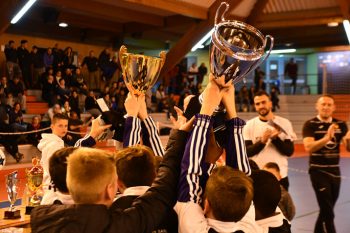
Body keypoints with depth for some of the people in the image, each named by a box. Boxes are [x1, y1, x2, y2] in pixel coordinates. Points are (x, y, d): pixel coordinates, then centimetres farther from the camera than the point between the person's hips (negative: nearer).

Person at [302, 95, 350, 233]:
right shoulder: (310, 124, -10)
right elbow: (308, 147, -24)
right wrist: (326, 138, -39)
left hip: (335, 171, 5)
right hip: (318, 171, -5)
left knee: (326, 210, 16)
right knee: (327, 212, -9)